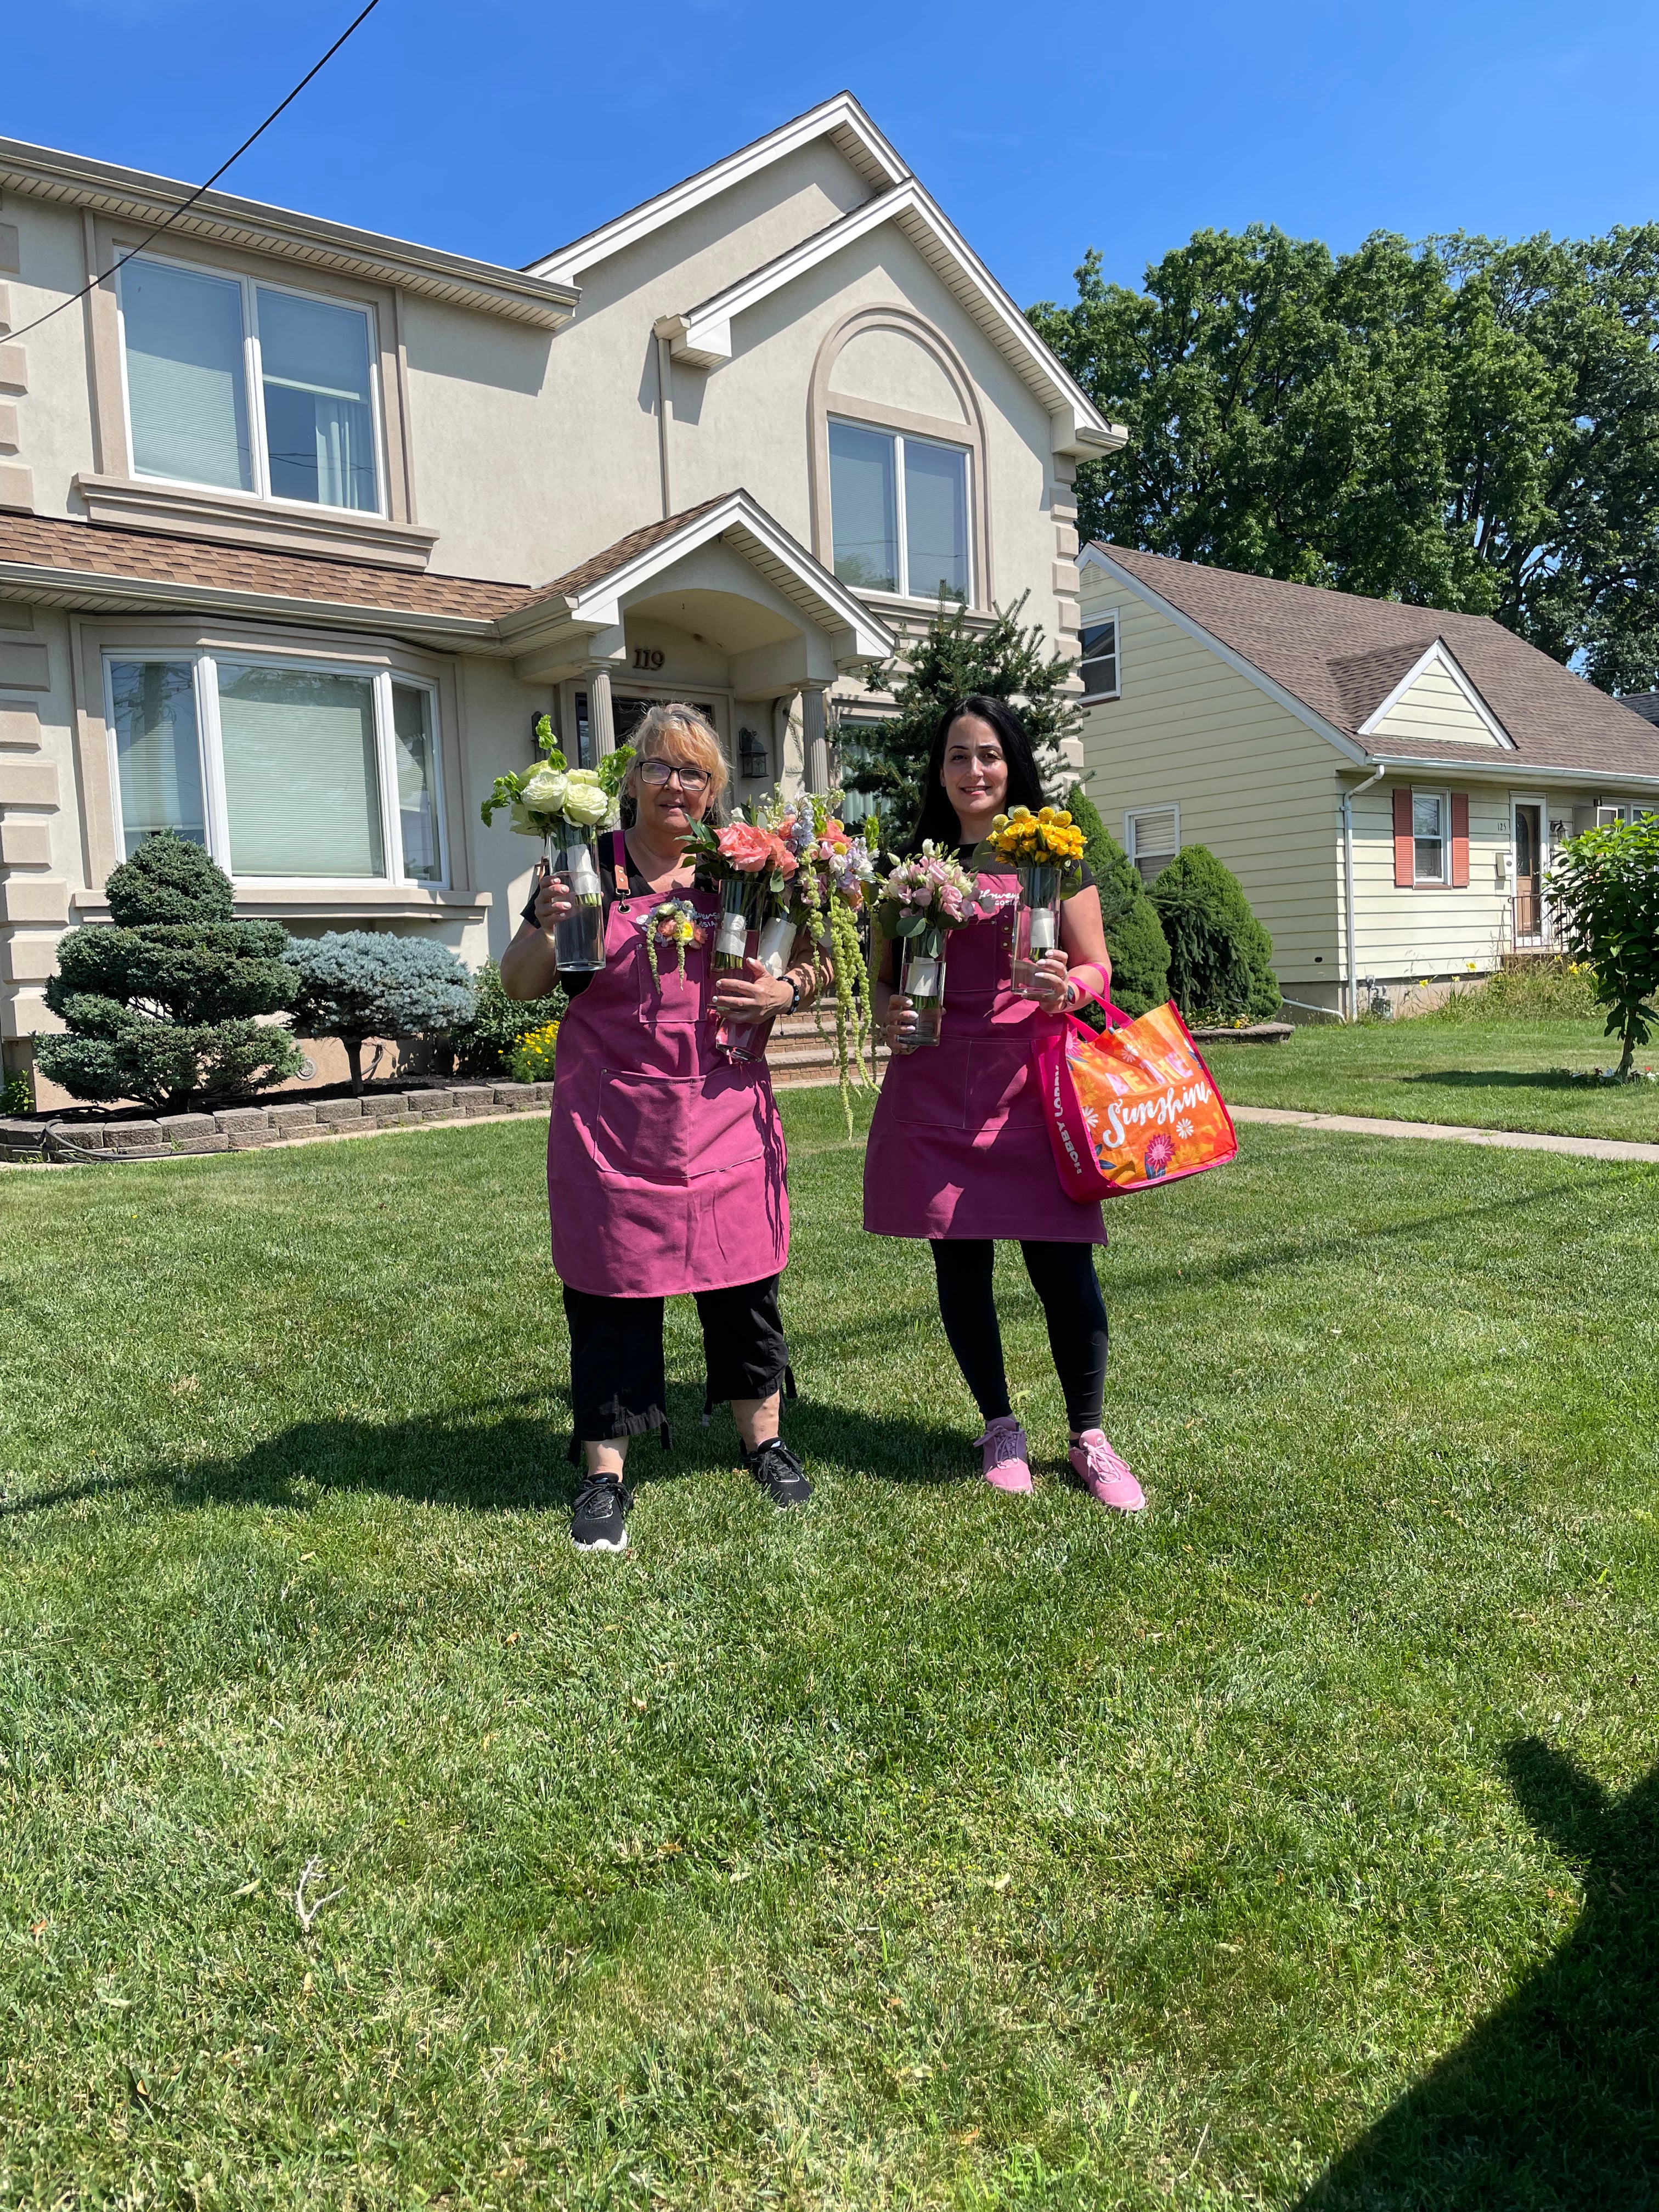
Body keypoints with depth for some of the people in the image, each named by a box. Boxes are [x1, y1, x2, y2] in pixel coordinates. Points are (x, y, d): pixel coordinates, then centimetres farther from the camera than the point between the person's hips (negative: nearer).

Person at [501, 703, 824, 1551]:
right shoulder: (590, 866, 1)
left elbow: (810, 964, 16)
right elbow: (518, 984, 3)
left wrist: (786, 991, -6)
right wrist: (547, 925, -17)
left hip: (723, 1109, 2)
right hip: (611, 1118, -2)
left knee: (742, 1278, 9)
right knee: (611, 1288, 2)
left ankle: (763, 1440, 29)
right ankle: (604, 1475, 16)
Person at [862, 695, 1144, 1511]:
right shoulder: (915, 865, 11)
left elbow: (1097, 967, 5)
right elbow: (884, 976, 16)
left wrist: (1066, 986, -17)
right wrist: (887, 1011, -6)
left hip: (1031, 1083, -2)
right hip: (936, 1088, 2)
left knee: (1062, 1263, -4)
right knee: (960, 1265, 6)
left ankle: (1089, 1439, 15)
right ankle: (1000, 1428, 25)